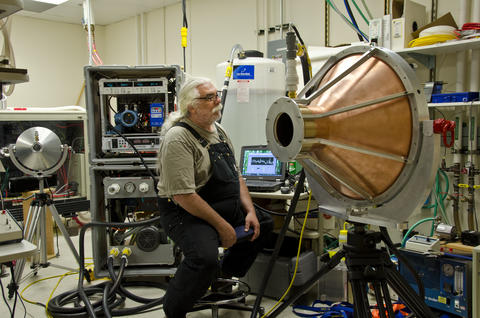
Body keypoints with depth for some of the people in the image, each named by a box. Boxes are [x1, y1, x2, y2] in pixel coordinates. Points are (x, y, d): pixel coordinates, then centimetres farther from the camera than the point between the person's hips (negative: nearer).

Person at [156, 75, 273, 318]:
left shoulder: (218, 131, 9)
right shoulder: (178, 138, -20)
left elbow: (235, 176, 14)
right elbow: (184, 196, -26)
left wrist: (250, 212, 1)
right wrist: (221, 226, -22)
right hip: (185, 213, -9)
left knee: (263, 223, 16)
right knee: (205, 257, -32)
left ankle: (226, 273, 30)